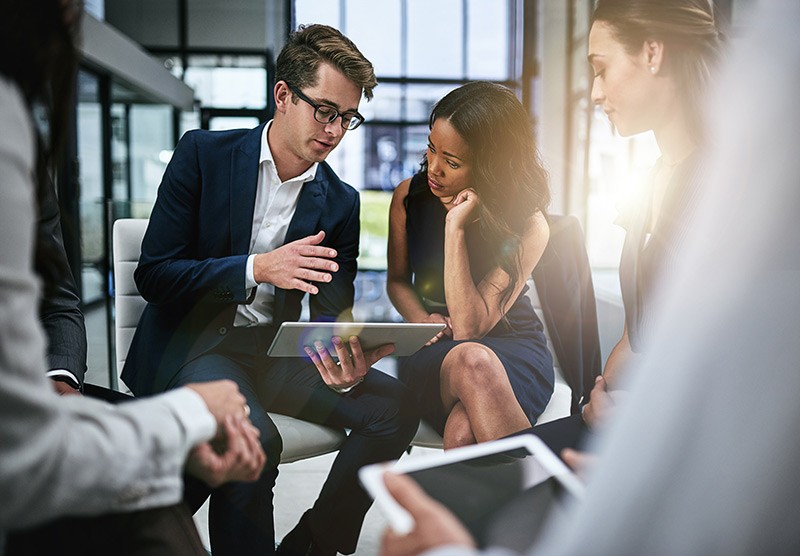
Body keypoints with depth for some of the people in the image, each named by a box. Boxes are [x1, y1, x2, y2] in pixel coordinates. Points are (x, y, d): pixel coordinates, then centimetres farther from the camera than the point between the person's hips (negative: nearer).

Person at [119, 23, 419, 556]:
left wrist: (345, 366, -24)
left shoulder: (340, 202, 5)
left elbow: (332, 312, 0)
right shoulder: (204, 153, -5)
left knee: (396, 405, -15)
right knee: (254, 440, -34)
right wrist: (257, 268, -24)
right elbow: (154, 274, -9)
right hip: (193, 345, -4)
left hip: (274, 350, 4)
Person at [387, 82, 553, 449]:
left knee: (463, 433, -38)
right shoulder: (409, 198, -2)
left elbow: (469, 327, -19)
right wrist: (424, 320, -9)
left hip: (512, 348, -2)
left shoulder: (529, 228, -12)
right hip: (435, 353, 2)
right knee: (470, 361, -38)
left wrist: (455, 227, -24)